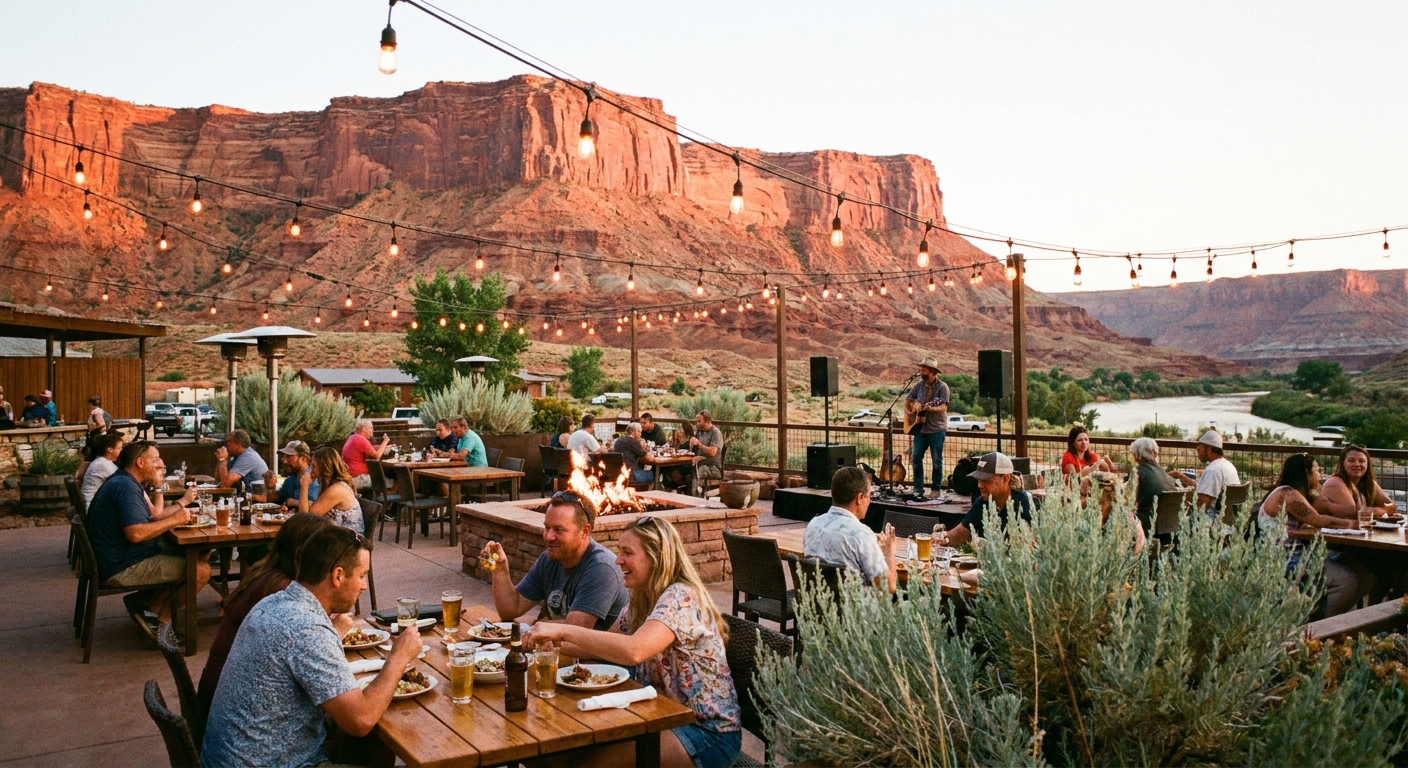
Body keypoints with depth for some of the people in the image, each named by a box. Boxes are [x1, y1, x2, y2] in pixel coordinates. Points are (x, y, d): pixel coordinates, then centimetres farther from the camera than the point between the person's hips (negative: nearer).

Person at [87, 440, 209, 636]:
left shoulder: (126, 482, 15)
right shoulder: (126, 487, -19)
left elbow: (154, 514, 17)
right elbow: (136, 533, -30)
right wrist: (174, 520, -20)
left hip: (117, 561, 11)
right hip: (122, 569, -11)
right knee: (201, 569, -15)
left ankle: (143, 602, 8)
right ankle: (162, 618, -1)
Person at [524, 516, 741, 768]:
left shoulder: (680, 598, -21)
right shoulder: (642, 601, 6)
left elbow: (633, 651, -36)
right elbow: (605, 647, 14)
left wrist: (564, 630, -30)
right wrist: (552, 643, -2)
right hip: (667, 718, 8)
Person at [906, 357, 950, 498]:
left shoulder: (942, 387, -9)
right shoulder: (919, 385, 8)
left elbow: (944, 408, -16)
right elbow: (908, 399, 20)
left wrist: (931, 408, -34)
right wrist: (907, 411, 2)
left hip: (937, 429, -5)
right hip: (920, 428, 5)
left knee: (936, 460, 1)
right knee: (916, 457, 1)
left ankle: (937, 488, 12)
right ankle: (918, 488, 9)